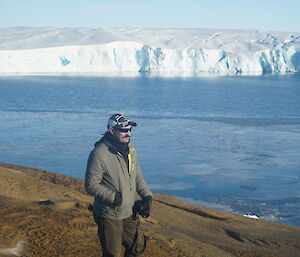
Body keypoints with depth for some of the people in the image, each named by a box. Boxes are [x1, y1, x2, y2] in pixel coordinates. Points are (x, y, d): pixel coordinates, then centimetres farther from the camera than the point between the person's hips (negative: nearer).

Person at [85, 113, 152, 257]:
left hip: (129, 213, 7)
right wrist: (114, 197, -26)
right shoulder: (99, 154, -21)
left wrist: (147, 196, -1)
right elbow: (91, 186, -20)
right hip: (109, 217, -7)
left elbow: (137, 176, 12)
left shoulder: (129, 148, 3)